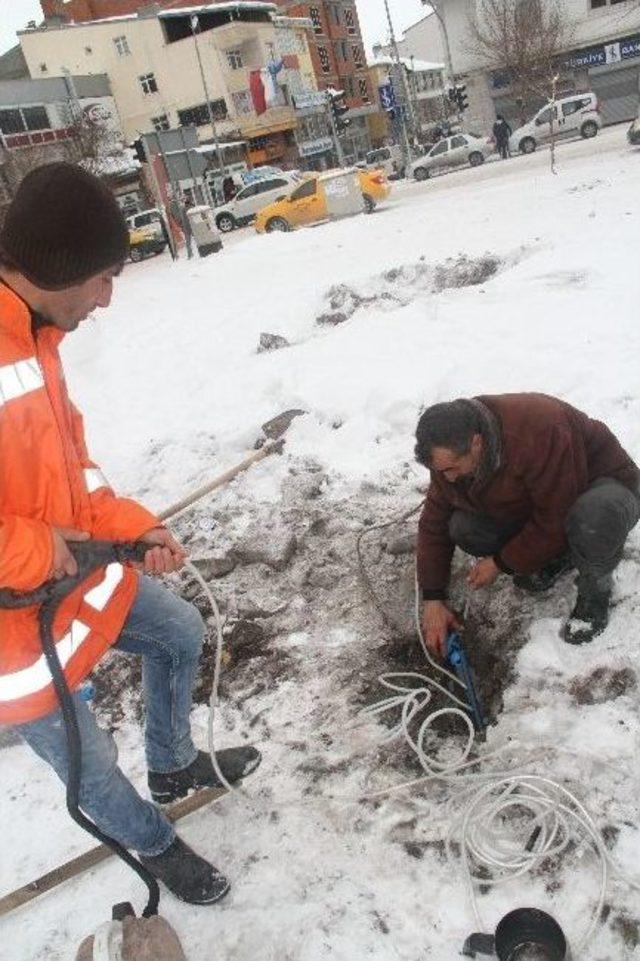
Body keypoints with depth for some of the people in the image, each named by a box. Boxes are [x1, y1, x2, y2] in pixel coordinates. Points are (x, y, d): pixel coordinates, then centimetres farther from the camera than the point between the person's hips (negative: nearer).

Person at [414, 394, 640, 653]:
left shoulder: (540, 434, -38)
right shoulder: (449, 455, -16)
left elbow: (557, 522, -32)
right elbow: (434, 523, -8)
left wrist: (501, 563, -22)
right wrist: (433, 599, -13)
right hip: (530, 509, 6)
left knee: (594, 518, -42)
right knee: (463, 527, -18)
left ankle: (595, 593, -10)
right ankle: (558, 557, 5)